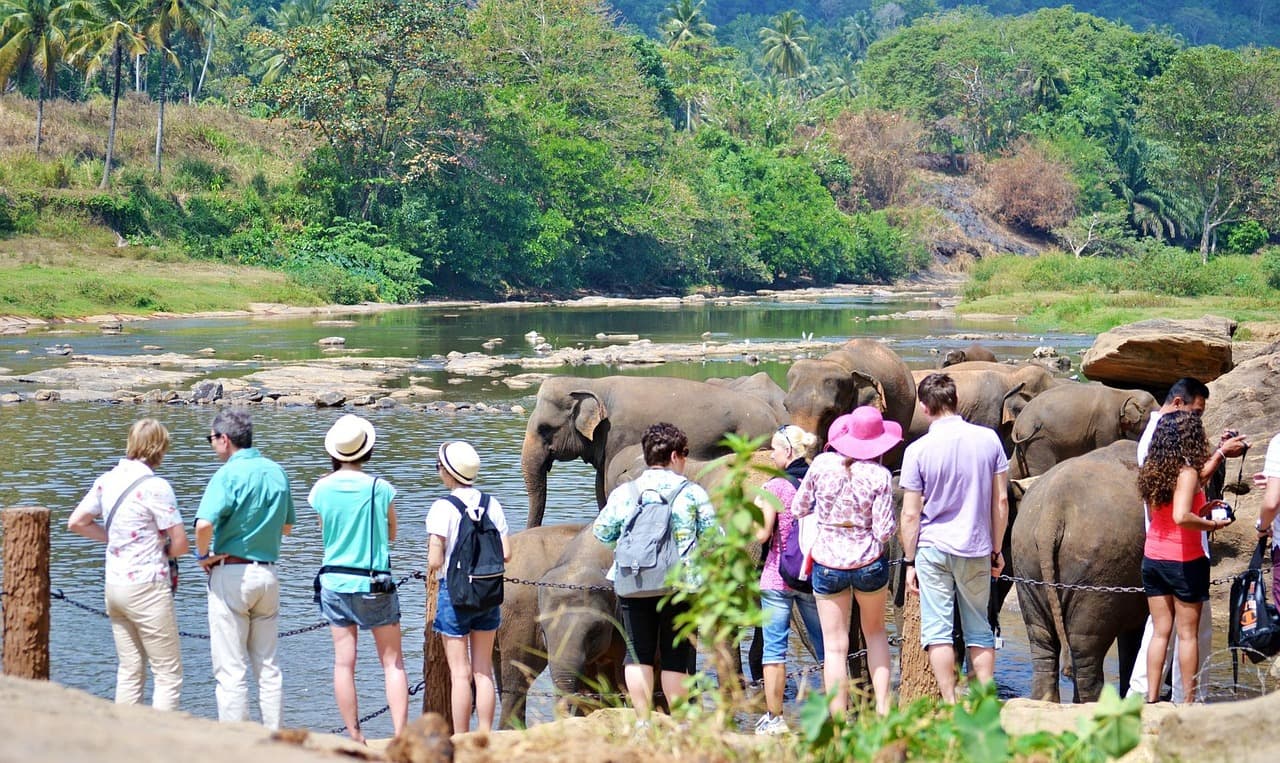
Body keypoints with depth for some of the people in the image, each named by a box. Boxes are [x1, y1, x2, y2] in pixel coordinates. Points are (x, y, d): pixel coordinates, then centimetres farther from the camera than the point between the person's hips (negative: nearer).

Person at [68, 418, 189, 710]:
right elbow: (180, 544, -15)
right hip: (147, 587, -7)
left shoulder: (107, 480, 5)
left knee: (128, 671, 15)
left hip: (114, 584, 7)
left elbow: (76, 523, 15)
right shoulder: (155, 486, -15)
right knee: (168, 675, 0)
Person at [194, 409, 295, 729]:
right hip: (268, 573, 6)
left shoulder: (228, 474, -14)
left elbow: (204, 524, -27)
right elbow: (287, 526, 19)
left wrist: (203, 555, -10)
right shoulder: (277, 472, 7)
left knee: (230, 669, -2)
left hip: (231, 573, -6)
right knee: (268, 665, 13)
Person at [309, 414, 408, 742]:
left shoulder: (321, 489, -4)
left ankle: (354, 737, 7)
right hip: (375, 585, -2)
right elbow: (391, 534, 4)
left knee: (344, 663, 6)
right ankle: (401, 735, -4)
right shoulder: (380, 488, -10)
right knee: (392, 662, 4)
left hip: (335, 582, 2)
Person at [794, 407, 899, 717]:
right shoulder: (880, 476, -11)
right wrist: (893, 524, 9)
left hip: (828, 563, 0)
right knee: (875, 632, 23)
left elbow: (799, 509, 3)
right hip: (869, 563, 0)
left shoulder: (822, 464, -7)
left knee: (835, 647, 6)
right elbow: (884, 531, -12)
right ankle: (883, 707, 16)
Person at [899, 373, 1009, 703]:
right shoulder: (989, 439, -1)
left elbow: (911, 514, -6)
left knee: (937, 630, 2)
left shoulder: (918, 450, -8)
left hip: (934, 549, -3)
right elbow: (1001, 501, 3)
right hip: (977, 550, 3)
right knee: (979, 631, 11)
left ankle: (950, 705, -2)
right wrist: (997, 550, 13)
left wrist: (909, 561, 3)